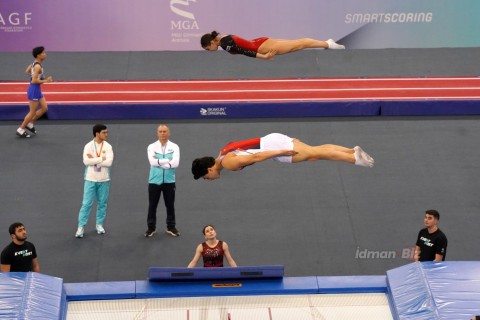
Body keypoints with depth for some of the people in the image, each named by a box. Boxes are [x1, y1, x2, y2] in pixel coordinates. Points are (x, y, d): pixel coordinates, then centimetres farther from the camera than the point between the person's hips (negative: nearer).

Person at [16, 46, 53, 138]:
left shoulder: (34, 63, 5)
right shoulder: (38, 66, -24)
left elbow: (27, 71, 20)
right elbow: (34, 81, -28)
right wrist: (45, 81, -22)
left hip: (38, 90, 10)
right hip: (34, 90, -10)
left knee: (44, 108, 15)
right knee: (32, 112, 2)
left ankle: (30, 124, 26)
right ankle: (21, 130, 15)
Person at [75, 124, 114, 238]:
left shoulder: (108, 146, -2)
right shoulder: (88, 146, -6)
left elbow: (109, 162, -13)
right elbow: (86, 161, -19)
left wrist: (94, 160, -15)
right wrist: (101, 158, -18)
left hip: (104, 180, 2)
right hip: (90, 179, -2)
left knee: (102, 203, 10)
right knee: (86, 203, -2)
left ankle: (99, 224, 24)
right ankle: (81, 227, 3)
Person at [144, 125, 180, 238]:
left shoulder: (174, 147, -2)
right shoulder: (152, 147, -2)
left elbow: (175, 163, -16)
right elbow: (152, 161, -18)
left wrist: (159, 162, -17)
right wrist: (168, 161, -19)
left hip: (169, 181, 0)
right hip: (155, 180, 0)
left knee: (170, 205, 9)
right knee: (152, 206, 7)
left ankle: (171, 227, 22)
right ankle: (151, 228, 18)